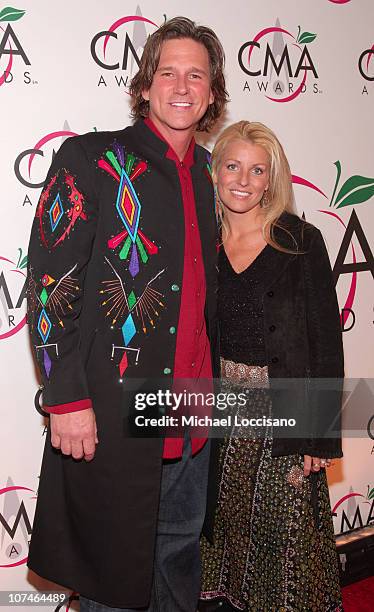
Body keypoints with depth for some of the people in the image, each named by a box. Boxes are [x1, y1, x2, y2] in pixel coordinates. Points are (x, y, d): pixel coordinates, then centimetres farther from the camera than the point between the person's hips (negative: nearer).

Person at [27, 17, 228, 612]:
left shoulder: (209, 174, 11)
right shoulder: (91, 160, -8)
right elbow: (48, 284, -12)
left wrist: (214, 380, 16)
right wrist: (67, 399, -16)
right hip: (112, 411, -5)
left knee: (180, 552, 22)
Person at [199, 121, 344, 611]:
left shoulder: (301, 242, -6)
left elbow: (327, 340, -6)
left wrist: (321, 434, -8)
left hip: (283, 413, -3)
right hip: (218, 410, 3)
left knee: (286, 530, 6)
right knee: (223, 522, 14)